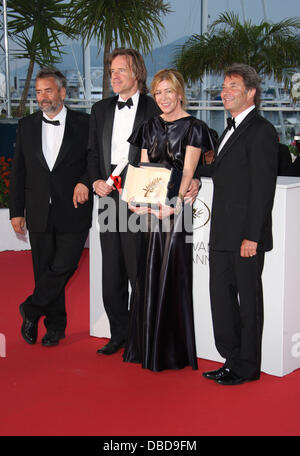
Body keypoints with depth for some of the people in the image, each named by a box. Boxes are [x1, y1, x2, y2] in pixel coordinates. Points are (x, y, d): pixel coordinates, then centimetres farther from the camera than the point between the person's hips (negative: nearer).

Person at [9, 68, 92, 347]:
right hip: (39, 213, 3)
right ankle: (55, 326, 22)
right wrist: (16, 211, 6)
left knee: (63, 268, -8)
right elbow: (18, 171, 10)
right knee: (44, 270, 8)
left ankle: (31, 310, 15)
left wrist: (85, 181, -16)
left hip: (73, 212, -3)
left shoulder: (84, 124, 0)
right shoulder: (26, 126, 9)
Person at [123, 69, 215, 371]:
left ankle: (174, 350, 9)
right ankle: (148, 345, 20)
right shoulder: (150, 127, 13)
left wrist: (173, 204, -25)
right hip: (152, 208, 5)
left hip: (178, 207, -5)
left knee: (173, 274, -2)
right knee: (149, 274, 8)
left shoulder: (193, 128, -3)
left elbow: (187, 172, -12)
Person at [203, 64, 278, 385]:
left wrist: (252, 237, -19)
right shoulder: (231, 130, 17)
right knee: (221, 295, 13)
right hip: (222, 235, 9)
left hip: (245, 236, -9)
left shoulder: (260, 132, -12)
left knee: (248, 299, 3)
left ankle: (247, 367, 15)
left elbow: (263, 189, -17)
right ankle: (232, 359, 25)